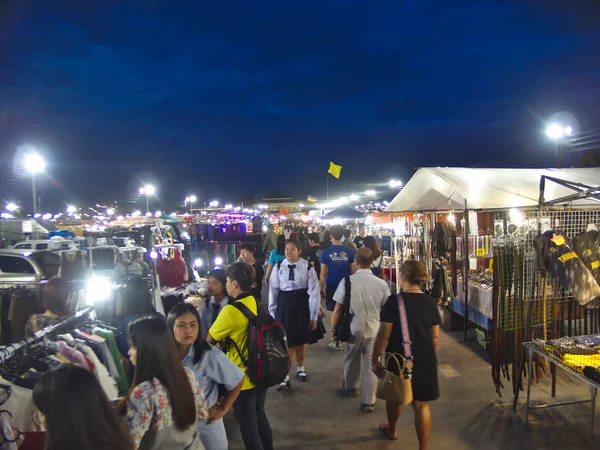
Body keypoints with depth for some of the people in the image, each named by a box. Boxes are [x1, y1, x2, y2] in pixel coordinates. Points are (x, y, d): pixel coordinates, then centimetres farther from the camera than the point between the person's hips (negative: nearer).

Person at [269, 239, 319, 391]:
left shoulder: (307, 267, -10)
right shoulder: (279, 267, -5)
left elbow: (314, 292, -7)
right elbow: (273, 290, 0)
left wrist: (314, 316, -5)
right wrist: (272, 313, 1)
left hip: (302, 305, 0)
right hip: (284, 305, 0)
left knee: (301, 341, 18)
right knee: (287, 343, 4)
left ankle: (300, 369, 41)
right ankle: (285, 377, 14)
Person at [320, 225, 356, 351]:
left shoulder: (326, 252, -10)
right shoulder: (349, 251, -4)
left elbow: (323, 274, -8)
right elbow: (352, 271, 2)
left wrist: (322, 289, 1)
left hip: (332, 287, -2)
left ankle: (337, 342, 13)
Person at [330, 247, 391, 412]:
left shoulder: (346, 281, -15)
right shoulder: (381, 284, -13)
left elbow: (338, 309, -10)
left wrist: (334, 328, 5)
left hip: (352, 329, 1)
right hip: (373, 330, 0)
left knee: (351, 360, 24)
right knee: (371, 365, 14)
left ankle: (351, 387, 48)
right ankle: (369, 401, 24)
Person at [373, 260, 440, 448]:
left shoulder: (394, 301, -17)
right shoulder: (430, 302, -3)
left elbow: (384, 335, -16)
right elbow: (435, 336, 3)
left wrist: (375, 358, -4)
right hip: (425, 359, 2)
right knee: (421, 404, 12)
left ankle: (391, 431, 46)